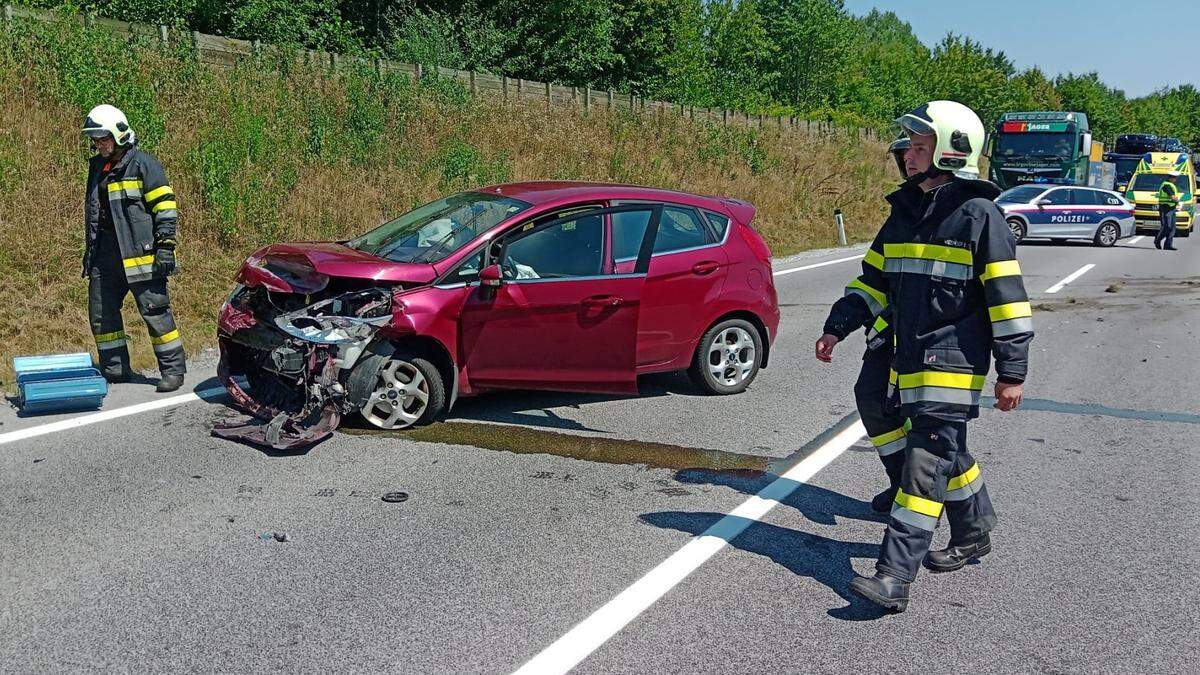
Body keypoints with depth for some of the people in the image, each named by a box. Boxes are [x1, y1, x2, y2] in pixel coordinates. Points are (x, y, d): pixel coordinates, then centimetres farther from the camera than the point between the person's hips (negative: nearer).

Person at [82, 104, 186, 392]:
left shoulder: (143, 164, -7)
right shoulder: (97, 167, 16)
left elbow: (166, 208, -10)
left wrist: (165, 247, -16)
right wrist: (89, 249, 24)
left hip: (140, 254, -8)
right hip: (105, 255, 8)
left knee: (155, 311, -6)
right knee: (101, 313, 10)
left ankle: (173, 368, 3)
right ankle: (114, 369, 22)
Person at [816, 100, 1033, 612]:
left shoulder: (979, 215, -10)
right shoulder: (904, 212, 12)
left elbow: (1007, 298, -10)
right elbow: (874, 280, 18)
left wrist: (1013, 372, -11)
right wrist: (837, 327, 7)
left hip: (953, 364, -7)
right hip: (908, 360, 8)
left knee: (926, 465, -10)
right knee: (947, 454, 20)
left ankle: (895, 575, -12)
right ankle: (974, 535, 40)